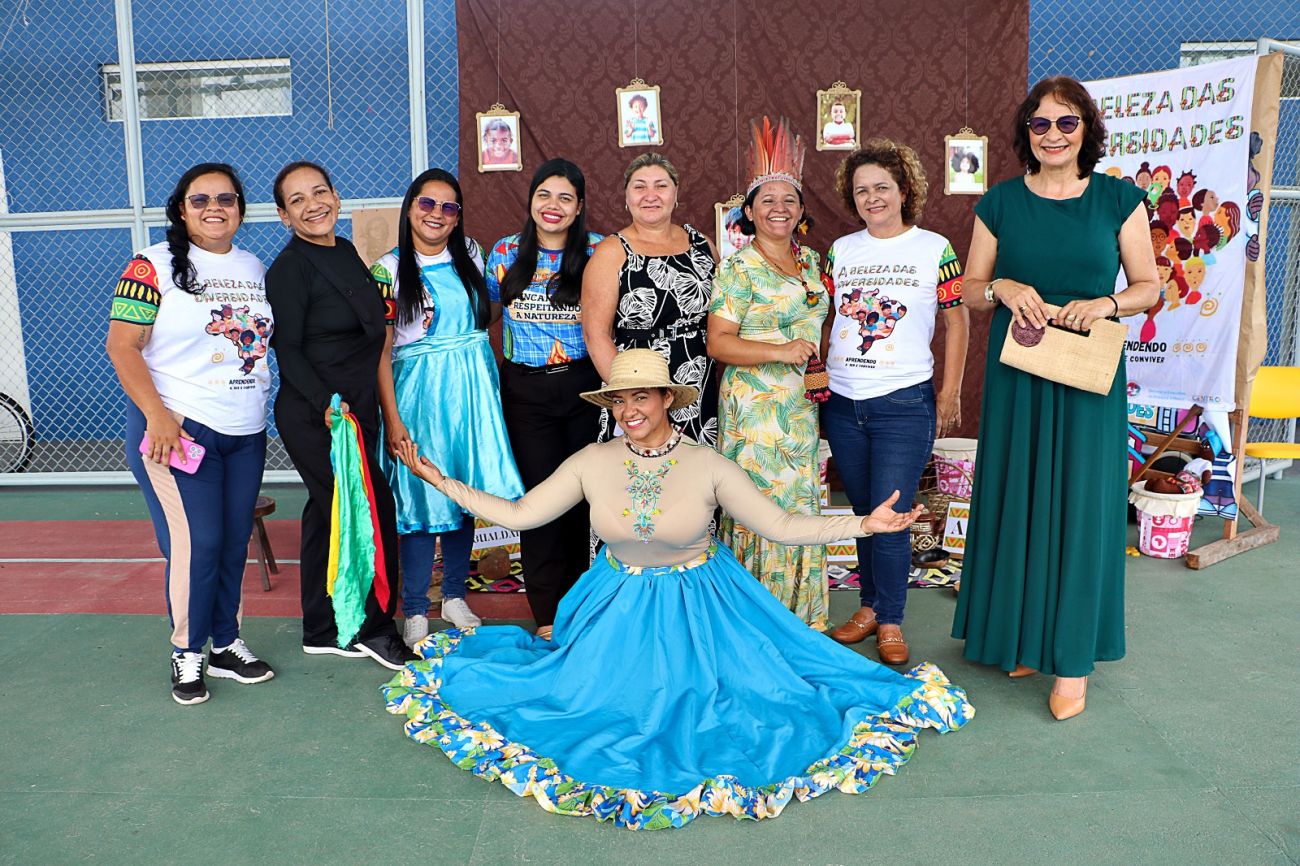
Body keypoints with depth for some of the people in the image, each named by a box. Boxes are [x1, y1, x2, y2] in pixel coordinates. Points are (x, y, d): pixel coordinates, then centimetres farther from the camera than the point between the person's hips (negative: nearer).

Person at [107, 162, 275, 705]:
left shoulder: (255, 268, 11)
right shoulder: (154, 265, -6)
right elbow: (122, 346, -10)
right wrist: (157, 416, -19)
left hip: (246, 431, 6)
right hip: (178, 427, -5)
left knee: (235, 542, 10)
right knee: (196, 544, -5)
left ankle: (225, 644, 24)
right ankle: (187, 651, 13)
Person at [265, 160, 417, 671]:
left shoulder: (345, 251, 12)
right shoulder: (290, 268, -12)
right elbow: (287, 349, -16)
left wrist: (386, 308, 9)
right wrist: (326, 403, -24)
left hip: (355, 409, 8)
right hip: (314, 416, -8)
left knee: (329, 512, 13)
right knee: (375, 509, -6)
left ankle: (323, 632, 24)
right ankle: (374, 628, 10)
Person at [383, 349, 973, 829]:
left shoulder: (708, 466, -13)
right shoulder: (592, 462, -8)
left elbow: (781, 526, -11)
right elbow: (519, 515, -4)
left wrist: (864, 523, -20)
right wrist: (439, 482, -8)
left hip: (698, 608, -2)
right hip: (618, 608, 2)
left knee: (713, 705, -12)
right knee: (583, 690, -8)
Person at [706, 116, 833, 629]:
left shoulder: (811, 261, 13)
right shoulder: (739, 269, -7)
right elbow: (718, 342, -12)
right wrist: (781, 352, -22)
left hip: (804, 408, 6)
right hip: (754, 409, -6)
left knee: (801, 507, 9)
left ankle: (802, 618, 22)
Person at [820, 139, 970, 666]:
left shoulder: (933, 248, -1)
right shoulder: (841, 250, 8)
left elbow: (957, 321, 2)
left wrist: (950, 393, -2)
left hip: (904, 404, -4)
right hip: (842, 404, 4)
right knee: (863, 513, 13)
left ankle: (890, 621, 14)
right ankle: (869, 606, 28)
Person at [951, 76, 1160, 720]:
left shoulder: (1118, 199, 3)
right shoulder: (1000, 203, 5)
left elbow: (1148, 286, 5)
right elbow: (969, 290, 8)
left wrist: (1106, 303, -15)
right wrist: (1004, 288, -13)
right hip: (1016, 375, 1)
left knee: (1080, 506, 1)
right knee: (1016, 501, 7)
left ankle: (1072, 658, 13)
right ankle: (1020, 635, 25)